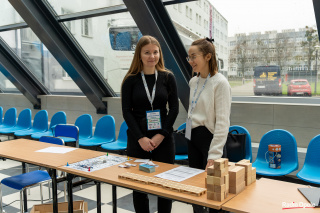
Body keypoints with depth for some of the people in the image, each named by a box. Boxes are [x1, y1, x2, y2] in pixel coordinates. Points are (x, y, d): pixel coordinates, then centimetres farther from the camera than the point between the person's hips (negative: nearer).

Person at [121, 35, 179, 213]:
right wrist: (141, 138, -11)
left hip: (163, 137, 1)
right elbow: (127, 111, -2)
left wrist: (161, 135, -9)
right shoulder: (131, 80, 0)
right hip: (137, 139, 0)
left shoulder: (168, 77, 2)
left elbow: (174, 108, 0)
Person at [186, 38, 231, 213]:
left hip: (210, 137, -7)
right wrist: (190, 133, 15)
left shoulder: (220, 83, -14)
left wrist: (214, 154, -20)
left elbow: (222, 122, -18)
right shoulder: (193, 82, 8)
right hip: (193, 137, 7)